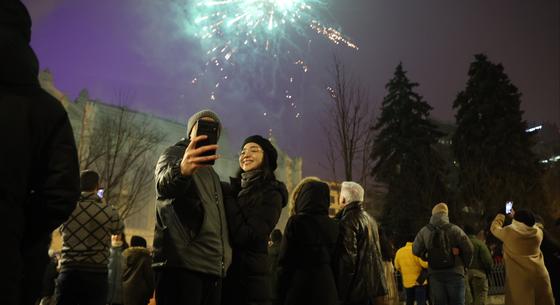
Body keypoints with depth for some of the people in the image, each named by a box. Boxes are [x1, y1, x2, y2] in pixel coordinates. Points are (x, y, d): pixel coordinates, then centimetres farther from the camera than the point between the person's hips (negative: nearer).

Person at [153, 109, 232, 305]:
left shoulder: (212, 175, 27)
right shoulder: (175, 154, 3)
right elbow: (164, 185, -21)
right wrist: (181, 170, -44)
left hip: (213, 269, 7)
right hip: (180, 264, -7)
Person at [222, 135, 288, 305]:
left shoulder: (271, 194, -7)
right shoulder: (235, 187, 11)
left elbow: (246, 237, -17)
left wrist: (227, 200, -12)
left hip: (249, 276, -6)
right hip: (224, 272, 6)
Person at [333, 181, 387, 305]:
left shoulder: (347, 221, -14)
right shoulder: (369, 218, 15)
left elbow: (347, 258, -20)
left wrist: (341, 292, -16)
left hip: (356, 288, -9)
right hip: (372, 285, 9)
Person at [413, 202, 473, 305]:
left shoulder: (424, 231, 4)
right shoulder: (454, 229, -3)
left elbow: (416, 250, 6)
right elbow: (468, 248, -6)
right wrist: (465, 265, 10)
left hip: (434, 274, 2)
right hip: (454, 273, -2)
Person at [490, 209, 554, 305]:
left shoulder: (509, 231, -3)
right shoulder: (538, 232, 5)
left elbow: (494, 228, 16)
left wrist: (501, 215, 31)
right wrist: (516, 215, 38)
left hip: (519, 277, -3)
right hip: (540, 275, 3)